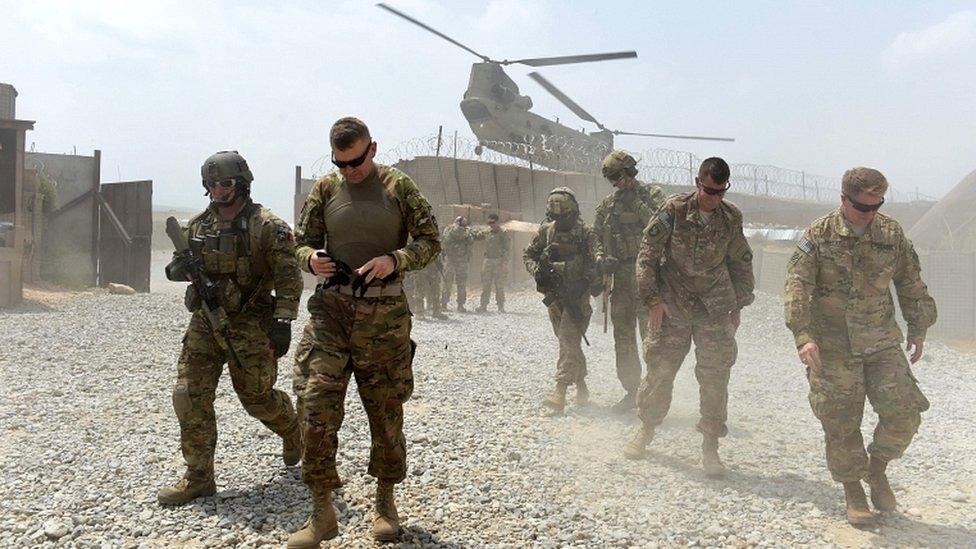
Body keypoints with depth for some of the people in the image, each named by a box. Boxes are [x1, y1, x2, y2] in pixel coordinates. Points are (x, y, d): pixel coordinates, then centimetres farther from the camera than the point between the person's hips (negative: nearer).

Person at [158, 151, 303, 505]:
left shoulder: (267, 226, -9)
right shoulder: (197, 225, 8)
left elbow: (289, 277, -12)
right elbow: (182, 263, 20)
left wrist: (282, 321, -20)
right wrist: (179, 269, -5)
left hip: (249, 326, -5)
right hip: (204, 323, 6)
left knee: (257, 397, 4)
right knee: (189, 396, 0)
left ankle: (294, 431, 36)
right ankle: (198, 478, 10)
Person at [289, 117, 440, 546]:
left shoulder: (399, 187, 1)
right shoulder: (325, 189, 7)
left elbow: (430, 240, 2)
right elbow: (301, 242, 14)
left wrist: (395, 260, -16)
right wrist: (311, 258, -10)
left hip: (385, 314, -1)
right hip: (332, 307, 2)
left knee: (386, 410, 8)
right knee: (317, 406, -7)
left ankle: (385, 500, 28)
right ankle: (322, 511, 6)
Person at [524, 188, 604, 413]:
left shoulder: (585, 233, -6)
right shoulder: (545, 231, 5)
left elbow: (597, 251, -18)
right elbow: (528, 255, 10)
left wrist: (599, 261, -42)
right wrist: (537, 271, -9)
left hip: (577, 296, -5)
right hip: (554, 296, 5)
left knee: (569, 341, -14)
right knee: (568, 342, 13)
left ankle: (560, 392, -18)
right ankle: (581, 385, 28)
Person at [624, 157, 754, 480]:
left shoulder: (732, 218, 1)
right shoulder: (674, 211, -9)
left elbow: (741, 263, 15)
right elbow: (648, 255, -6)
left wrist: (739, 304, 11)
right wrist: (653, 299, -11)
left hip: (715, 310, 2)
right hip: (672, 308, -2)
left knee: (715, 377, -1)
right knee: (659, 370, 4)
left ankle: (710, 448, 10)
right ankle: (646, 431, 26)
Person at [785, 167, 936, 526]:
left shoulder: (892, 234, 3)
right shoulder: (818, 236, -8)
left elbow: (911, 285, 15)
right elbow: (797, 288, -13)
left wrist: (918, 330, 17)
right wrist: (803, 336, -23)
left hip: (882, 344, 3)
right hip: (833, 348, -3)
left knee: (904, 412, -5)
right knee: (841, 425, 2)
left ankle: (877, 469, 22)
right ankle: (853, 493, 21)